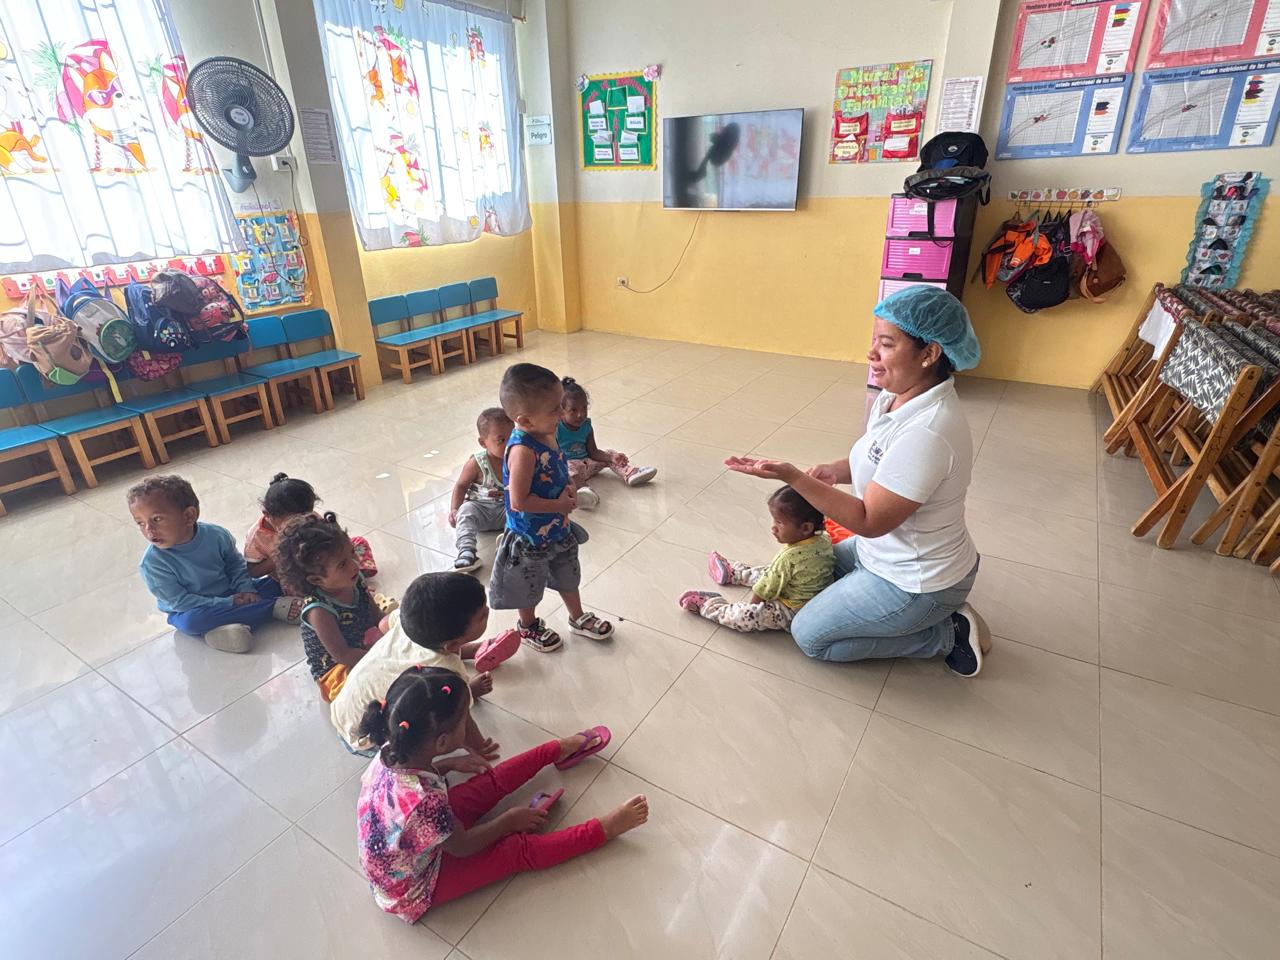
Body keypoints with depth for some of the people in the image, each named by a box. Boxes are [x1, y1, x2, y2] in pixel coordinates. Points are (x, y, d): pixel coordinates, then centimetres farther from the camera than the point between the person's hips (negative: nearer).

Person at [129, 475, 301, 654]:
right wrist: (228, 604, -24)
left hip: (231, 594, 4)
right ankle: (274, 607, -33)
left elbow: (235, 563, 6)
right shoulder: (153, 563, -21)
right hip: (191, 610, -3)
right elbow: (179, 601, -20)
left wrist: (246, 589, -12)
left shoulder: (215, 535, -12)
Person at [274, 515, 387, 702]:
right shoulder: (319, 611, -28)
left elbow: (377, 618, 3)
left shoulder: (356, 580, -9)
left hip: (366, 647, 8)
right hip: (335, 671, -8)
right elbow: (342, 655, -25)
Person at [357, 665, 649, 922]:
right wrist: (510, 820, -9)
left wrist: (450, 764, 2)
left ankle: (560, 748, 24)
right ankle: (604, 828, 7)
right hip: (416, 889, -7)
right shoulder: (424, 800, -43)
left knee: (493, 781, 7)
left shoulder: (392, 751, -22)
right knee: (521, 849, -7)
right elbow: (462, 846, -23)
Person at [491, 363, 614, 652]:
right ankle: (529, 627, 45)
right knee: (530, 586, 19)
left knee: (568, 575, 27)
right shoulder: (523, 450, -34)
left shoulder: (547, 433, -8)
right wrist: (560, 505, -22)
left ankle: (578, 618, 49)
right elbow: (519, 501, -31)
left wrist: (568, 487, -7)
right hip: (531, 537, -7)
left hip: (559, 529, 8)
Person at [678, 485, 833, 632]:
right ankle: (733, 572, 47)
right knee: (766, 573, 26)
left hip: (793, 613, -9)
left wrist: (752, 604, -2)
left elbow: (767, 589, -21)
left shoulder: (788, 558, -34)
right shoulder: (824, 539, -11)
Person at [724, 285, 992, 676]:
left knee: (810, 635, 1)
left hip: (915, 581, -9)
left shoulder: (926, 432, -35)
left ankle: (948, 635, 7)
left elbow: (869, 521, -28)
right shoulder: (897, 395, -6)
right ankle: (940, 609, 19)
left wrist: (793, 477, -34)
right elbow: (879, 461, 10)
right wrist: (835, 470, -12)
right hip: (889, 551, 9)